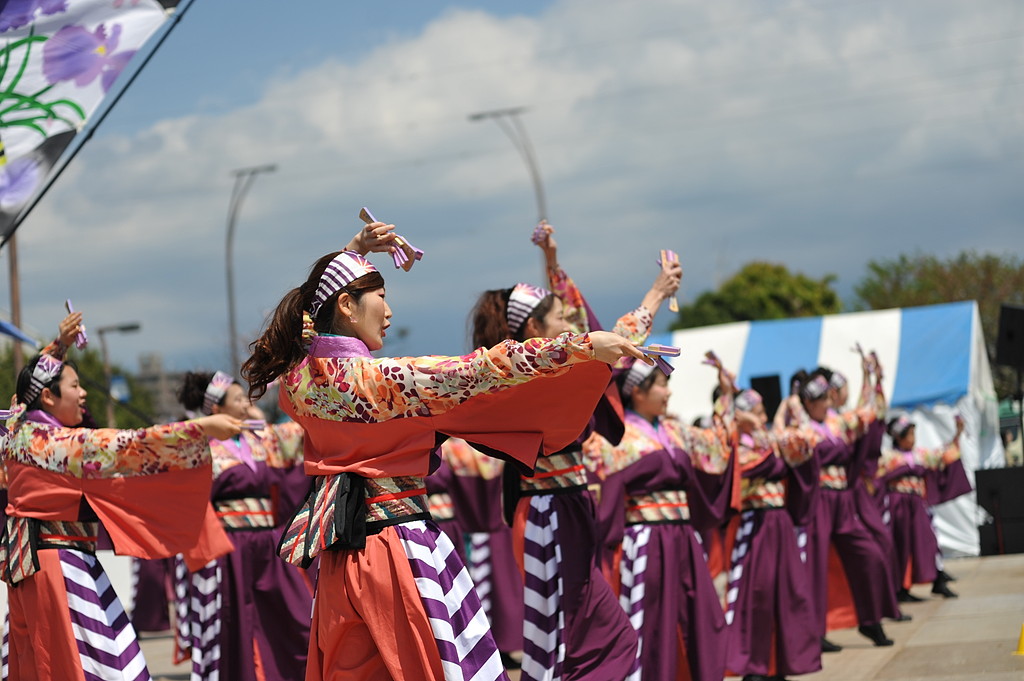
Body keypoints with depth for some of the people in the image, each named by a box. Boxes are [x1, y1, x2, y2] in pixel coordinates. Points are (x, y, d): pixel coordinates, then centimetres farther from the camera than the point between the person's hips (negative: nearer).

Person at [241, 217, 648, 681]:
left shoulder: (297, 380, 4)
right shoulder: (379, 379, -18)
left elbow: (317, 305, 25)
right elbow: (476, 373, -22)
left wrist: (354, 252, 30)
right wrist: (582, 345, -22)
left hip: (339, 559, 8)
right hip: (401, 549, -8)